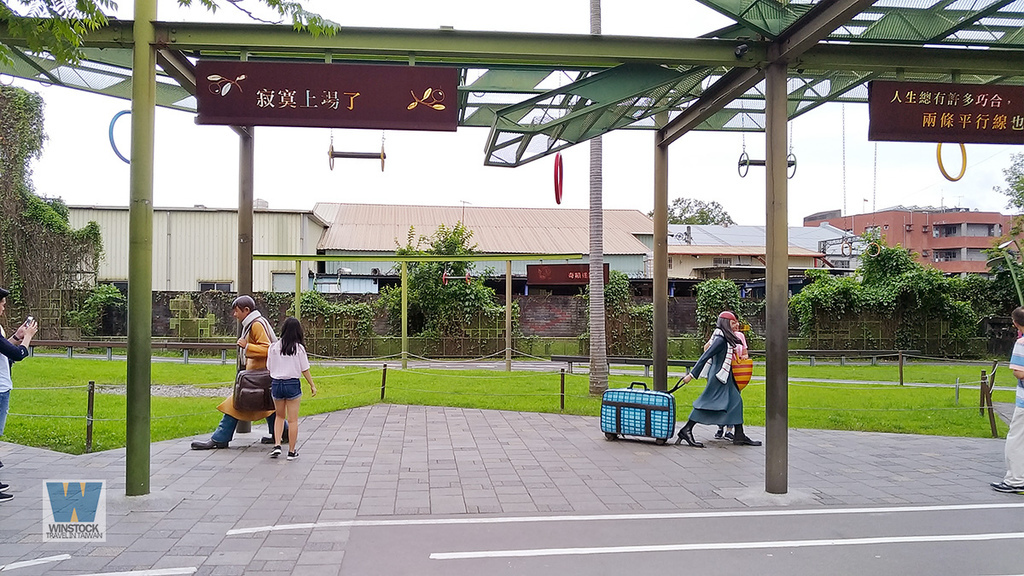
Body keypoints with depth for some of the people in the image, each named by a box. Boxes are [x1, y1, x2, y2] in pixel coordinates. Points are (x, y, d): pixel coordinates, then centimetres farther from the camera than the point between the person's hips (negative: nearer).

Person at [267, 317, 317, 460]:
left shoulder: (274, 347, -2)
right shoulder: (299, 348, -8)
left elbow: (269, 367, 3)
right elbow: (305, 370, -4)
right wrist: (312, 385, 7)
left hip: (276, 384, 3)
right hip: (293, 384, -3)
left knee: (280, 416, 21)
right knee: (293, 420, 5)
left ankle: (277, 445, 8)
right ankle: (291, 451, 10)